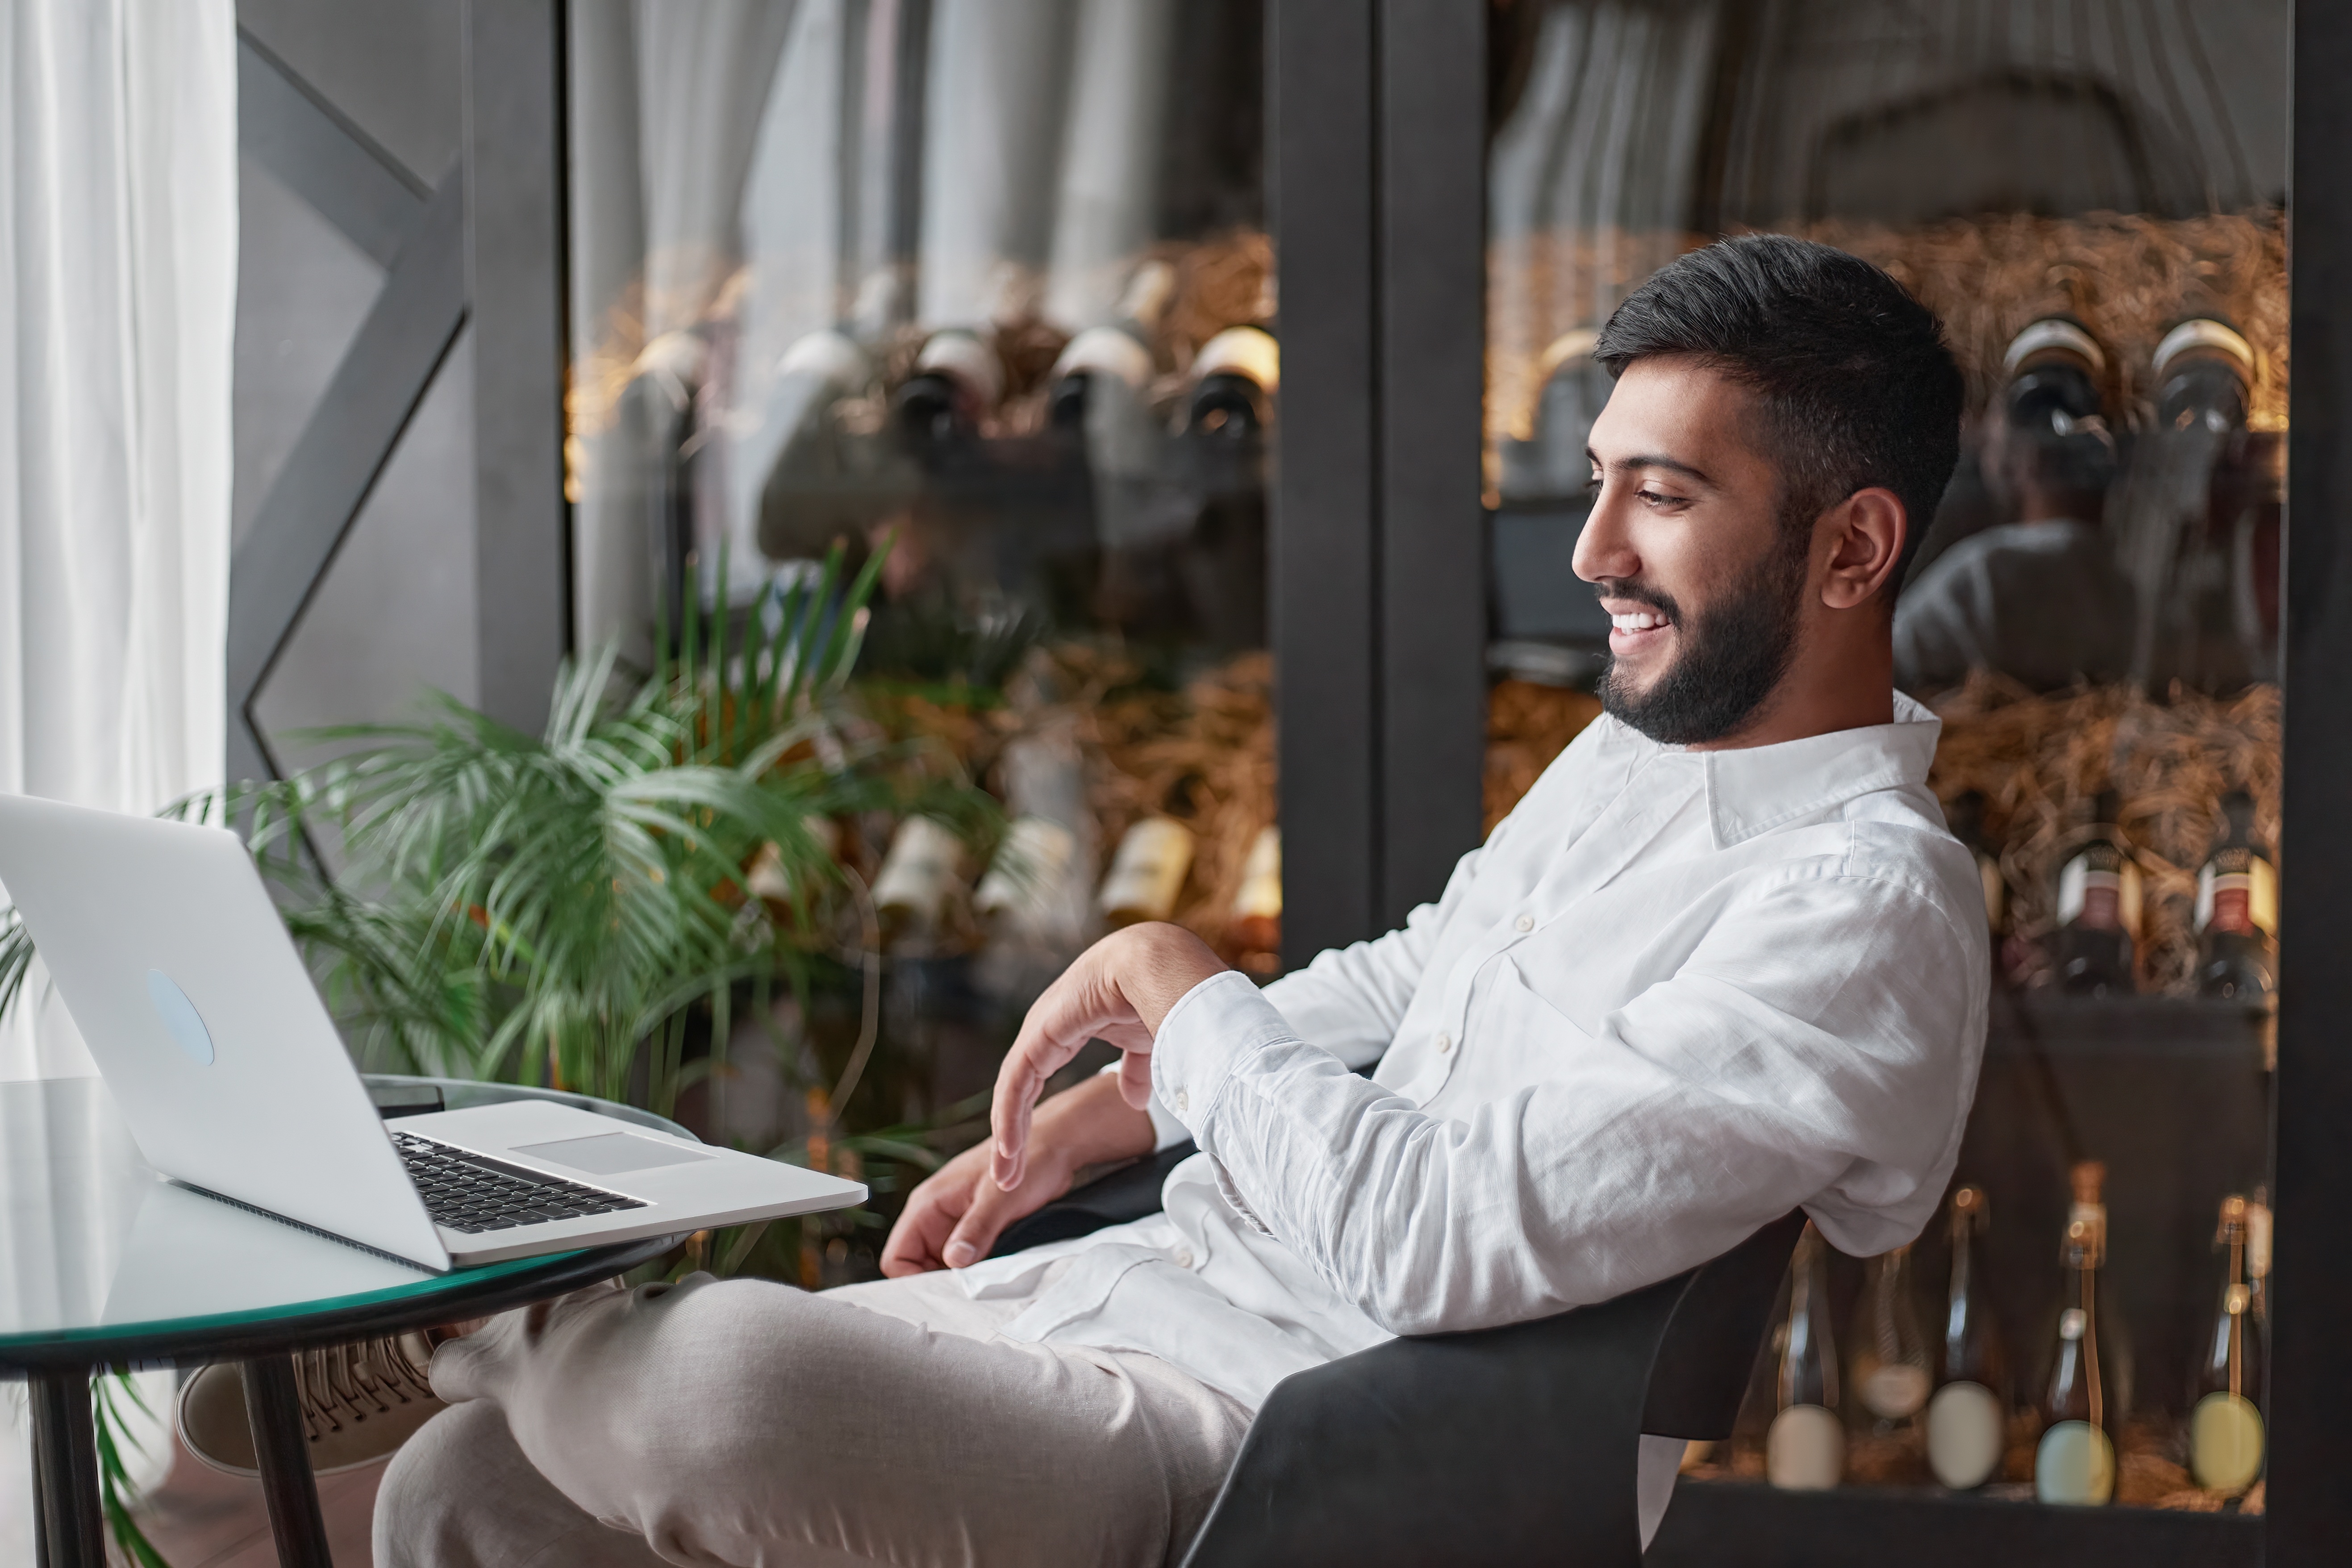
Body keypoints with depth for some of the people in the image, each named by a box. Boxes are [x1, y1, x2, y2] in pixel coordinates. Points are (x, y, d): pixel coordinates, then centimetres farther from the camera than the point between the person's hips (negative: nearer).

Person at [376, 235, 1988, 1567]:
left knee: (730, 1389, -32)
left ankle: (487, 1313, 1)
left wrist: (1172, 978, -10)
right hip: (1151, 1276, 9)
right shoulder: (1633, 751, 14)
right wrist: (1082, 1123, 17)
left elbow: (1448, 1241, -25)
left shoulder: (1867, 908, -18)